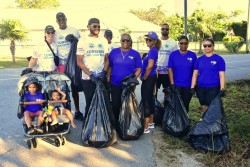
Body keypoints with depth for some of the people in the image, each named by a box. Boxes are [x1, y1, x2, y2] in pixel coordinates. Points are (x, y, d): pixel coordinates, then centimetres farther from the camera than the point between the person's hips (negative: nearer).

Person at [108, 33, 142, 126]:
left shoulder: (135, 54, 0)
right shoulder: (114, 52, 3)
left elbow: (139, 69, 0)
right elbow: (109, 67, 6)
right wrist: (108, 79, 1)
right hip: (115, 84, 1)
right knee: (115, 104, 8)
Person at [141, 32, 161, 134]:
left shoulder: (153, 50, -15)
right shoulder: (152, 50, 14)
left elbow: (150, 66, -26)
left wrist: (144, 77, -14)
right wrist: (144, 76, 13)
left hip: (148, 79, -10)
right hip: (151, 78, 10)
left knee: (146, 101, -7)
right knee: (150, 99, 16)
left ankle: (145, 128, -3)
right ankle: (151, 123, 29)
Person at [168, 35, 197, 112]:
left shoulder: (192, 55, 0)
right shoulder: (173, 54, -1)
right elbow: (170, 69, -3)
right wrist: (172, 84, -9)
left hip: (188, 86, 1)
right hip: (176, 85, -1)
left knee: (186, 105, 13)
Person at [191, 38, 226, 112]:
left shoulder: (219, 59, -3)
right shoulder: (199, 59, 6)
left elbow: (222, 75, -3)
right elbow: (195, 74, 7)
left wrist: (222, 89, -8)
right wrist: (192, 87, 2)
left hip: (213, 88, -3)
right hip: (200, 88, 3)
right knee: (203, 108, 12)